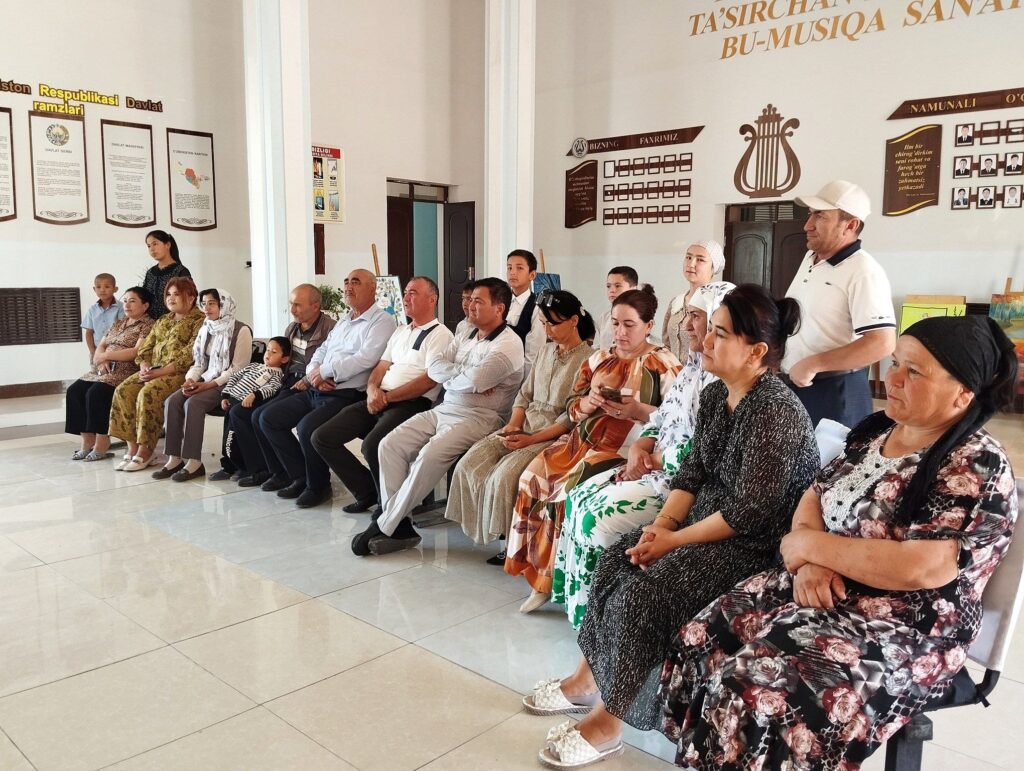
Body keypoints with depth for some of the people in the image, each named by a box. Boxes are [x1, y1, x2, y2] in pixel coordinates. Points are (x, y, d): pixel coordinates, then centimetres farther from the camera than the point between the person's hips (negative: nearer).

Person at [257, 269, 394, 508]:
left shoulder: (381, 322, -6)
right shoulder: (343, 320, 23)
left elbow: (366, 359, -20)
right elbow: (322, 351, 20)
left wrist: (324, 371, -12)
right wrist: (313, 372, -4)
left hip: (346, 394, -9)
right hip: (315, 391, 9)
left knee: (307, 427, -31)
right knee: (268, 417, 4)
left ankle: (318, 486, -6)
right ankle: (300, 476, 11)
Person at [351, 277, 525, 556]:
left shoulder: (509, 344, -8)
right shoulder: (465, 338, 19)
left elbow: (475, 380, -23)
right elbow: (433, 366, 6)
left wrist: (450, 376, -3)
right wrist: (466, 375, -9)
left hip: (478, 417, -8)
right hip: (444, 409, 8)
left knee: (430, 456, -30)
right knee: (390, 444, -9)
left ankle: (384, 526, -16)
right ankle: (399, 525, -7)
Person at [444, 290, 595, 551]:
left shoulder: (587, 361, -8)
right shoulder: (546, 351, 15)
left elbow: (573, 417, -14)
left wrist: (531, 440, -20)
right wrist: (513, 424, -3)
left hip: (555, 434, -7)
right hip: (525, 426, 7)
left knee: (504, 476, -28)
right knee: (469, 463, -12)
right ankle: (487, 528, -1)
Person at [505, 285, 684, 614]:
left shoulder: (664, 364, 0)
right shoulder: (599, 359, 17)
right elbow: (572, 408, 14)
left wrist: (638, 410, -21)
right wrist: (590, 402, -7)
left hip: (627, 450, -6)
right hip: (585, 441, 6)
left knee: (573, 488, -26)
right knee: (534, 476, -14)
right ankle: (542, 575, -3)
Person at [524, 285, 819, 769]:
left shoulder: (776, 412, -23)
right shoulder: (715, 395, 4)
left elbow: (751, 512, -25)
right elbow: (693, 470, 8)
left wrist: (674, 541, -19)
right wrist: (663, 523, -9)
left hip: (755, 543, -9)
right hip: (706, 520, 9)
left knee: (644, 591, -22)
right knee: (616, 562, -2)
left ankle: (607, 722, -4)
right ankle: (588, 679, 12)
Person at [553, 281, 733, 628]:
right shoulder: (694, 366, 13)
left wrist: (653, 459, -11)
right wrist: (639, 449, -4)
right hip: (655, 466, 10)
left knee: (600, 518, -18)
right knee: (580, 498, 5)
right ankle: (578, 594, 14)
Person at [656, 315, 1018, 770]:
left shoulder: (977, 468, -16)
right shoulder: (875, 429, 8)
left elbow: (920, 569, -26)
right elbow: (814, 496, 10)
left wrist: (811, 545, -15)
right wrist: (809, 562, -11)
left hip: (903, 631, -7)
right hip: (823, 591, 8)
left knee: (755, 693, -26)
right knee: (701, 643, -8)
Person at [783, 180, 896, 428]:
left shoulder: (862, 271, -17)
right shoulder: (810, 258, 10)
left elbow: (882, 344, -26)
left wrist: (812, 365, -22)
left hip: (833, 393, -8)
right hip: (792, 385, 8)